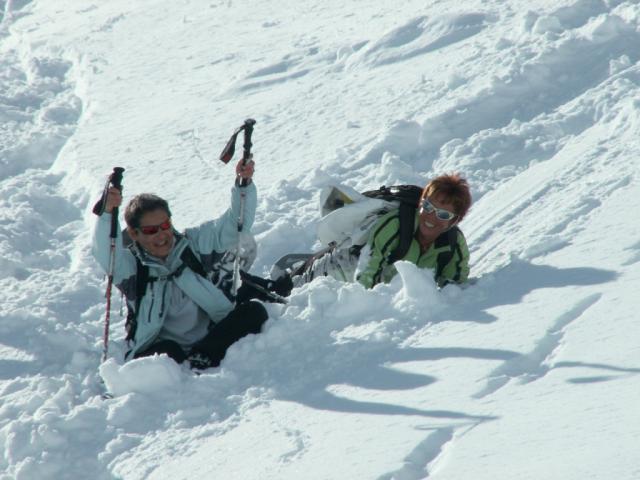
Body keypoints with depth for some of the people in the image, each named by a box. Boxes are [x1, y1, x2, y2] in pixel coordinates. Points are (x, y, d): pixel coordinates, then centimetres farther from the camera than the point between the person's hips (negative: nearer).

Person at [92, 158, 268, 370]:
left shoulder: (196, 244, 8)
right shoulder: (130, 266, -1)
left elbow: (235, 224, 3)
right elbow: (105, 252, -23)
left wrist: (243, 185, -16)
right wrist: (108, 213, -41)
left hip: (211, 339, 4)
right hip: (160, 347, -3)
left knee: (254, 312, -19)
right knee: (167, 352, -36)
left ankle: (199, 361, -28)